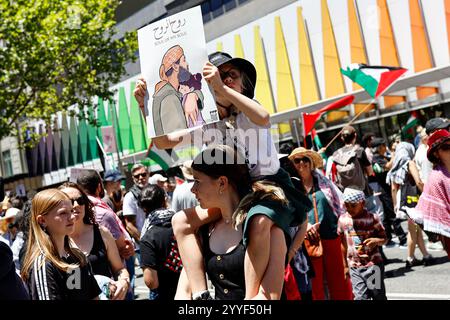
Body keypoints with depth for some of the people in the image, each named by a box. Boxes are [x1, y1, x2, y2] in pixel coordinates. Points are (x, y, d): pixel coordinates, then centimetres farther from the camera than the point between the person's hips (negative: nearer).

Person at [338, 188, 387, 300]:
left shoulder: (372, 218, -10)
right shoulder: (343, 219, 0)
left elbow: (384, 239, -1)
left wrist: (376, 240, -25)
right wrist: (345, 265, 15)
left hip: (373, 264, -3)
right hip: (354, 267, 3)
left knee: (379, 296, 5)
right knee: (360, 297, 0)